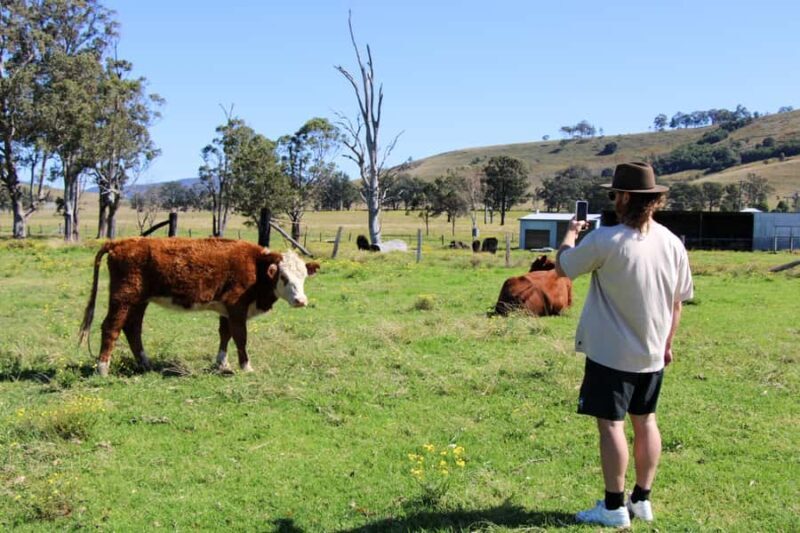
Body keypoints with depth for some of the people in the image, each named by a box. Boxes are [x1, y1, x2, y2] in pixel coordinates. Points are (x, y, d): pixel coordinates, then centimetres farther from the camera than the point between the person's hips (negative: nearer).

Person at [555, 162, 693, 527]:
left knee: (610, 423, 2)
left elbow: (563, 266, -4)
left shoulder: (605, 240, -19)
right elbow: (677, 300, 8)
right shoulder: (672, 243, 0)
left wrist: (570, 233, 15)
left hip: (611, 353, -6)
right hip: (652, 354, 6)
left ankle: (614, 508, 7)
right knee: (645, 421, 16)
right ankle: (642, 500, 26)